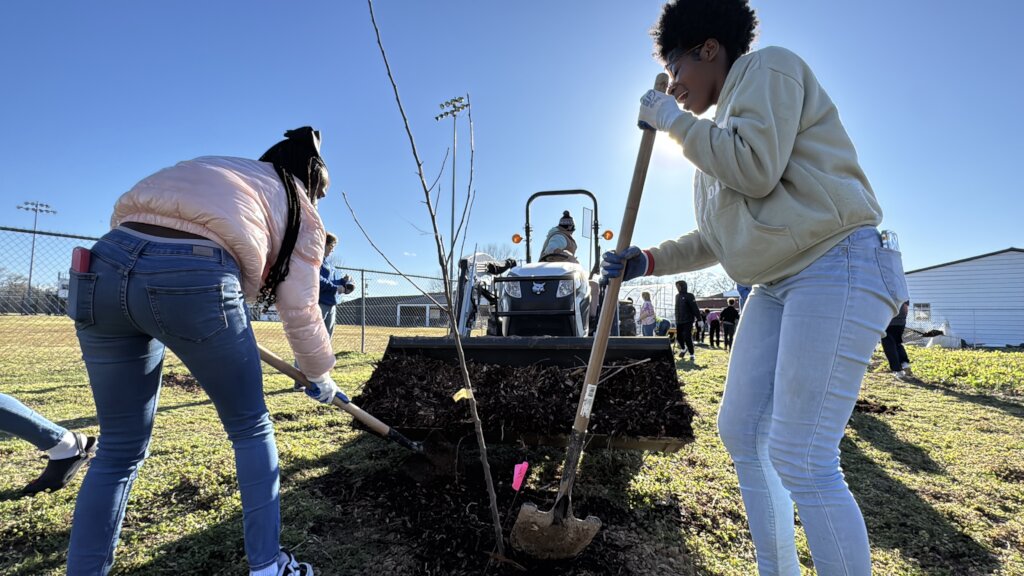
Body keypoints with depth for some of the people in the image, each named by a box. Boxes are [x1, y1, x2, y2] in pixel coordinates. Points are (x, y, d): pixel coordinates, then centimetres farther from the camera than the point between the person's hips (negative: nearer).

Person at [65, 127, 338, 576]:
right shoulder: (300, 212, 20)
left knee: (118, 450, 18)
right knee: (251, 429, 16)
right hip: (195, 281, -5)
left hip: (103, 266, 5)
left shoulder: (211, 167, 34)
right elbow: (300, 312, 14)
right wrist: (321, 377, 27)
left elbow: (125, 210, 23)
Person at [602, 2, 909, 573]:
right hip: (778, 286, 10)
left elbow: (756, 169, -19)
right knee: (741, 430, 10)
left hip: (838, 268, -10)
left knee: (802, 460, -13)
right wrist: (648, 260, 12)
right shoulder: (720, 131, 23)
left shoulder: (766, 67, -1)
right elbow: (719, 238, 22)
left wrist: (673, 120, -6)